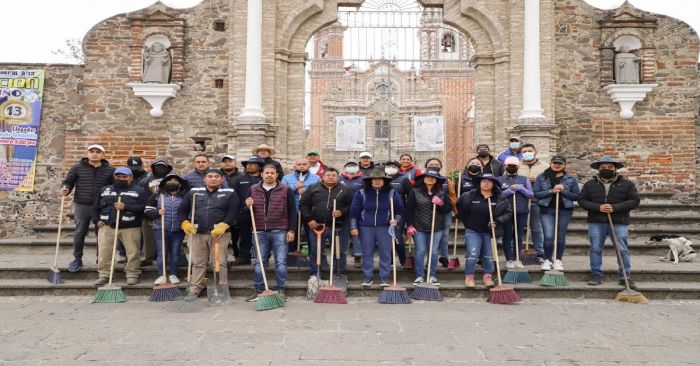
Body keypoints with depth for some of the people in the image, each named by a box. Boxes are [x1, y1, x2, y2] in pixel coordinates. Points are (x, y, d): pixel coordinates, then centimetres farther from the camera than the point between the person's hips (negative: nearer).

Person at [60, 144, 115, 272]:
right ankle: (77, 259, 19)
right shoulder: (77, 167, 5)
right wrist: (65, 189, -13)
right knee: (79, 233, 4)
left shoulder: (110, 170, 5)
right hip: (81, 206, 0)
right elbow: (68, 181, 9)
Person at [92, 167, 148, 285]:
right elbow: (95, 207, 22)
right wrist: (97, 220, 6)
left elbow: (144, 208, -10)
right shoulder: (104, 190, 17)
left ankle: (132, 275, 8)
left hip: (130, 227, -3)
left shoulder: (139, 191, 2)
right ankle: (103, 275, 10)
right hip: (107, 226, 3)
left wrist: (126, 207, -19)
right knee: (104, 251, -1)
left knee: (133, 252, -3)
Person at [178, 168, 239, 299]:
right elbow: (182, 210, 14)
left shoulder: (230, 193, 2)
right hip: (197, 234, 3)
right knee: (197, 263, 11)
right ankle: (194, 289, 21)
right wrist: (185, 223, -2)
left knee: (219, 262, -1)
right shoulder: (194, 192, 12)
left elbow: (233, 212, -8)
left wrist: (222, 226, -20)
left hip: (219, 233, -3)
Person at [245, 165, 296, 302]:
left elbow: (292, 211, 2)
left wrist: (291, 230, -4)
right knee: (259, 262, 8)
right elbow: (247, 212, 15)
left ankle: (281, 291, 9)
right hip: (260, 232, 3)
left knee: (281, 262, -2)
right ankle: (259, 290, 19)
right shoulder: (253, 189, 9)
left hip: (279, 232, -3)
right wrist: (248, 206, -8)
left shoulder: (286, 190, 1)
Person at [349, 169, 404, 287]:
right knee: (367, 253, 5)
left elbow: (400, 209, 9)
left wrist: (396, 220, -8)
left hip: (385, 227, 0)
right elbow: (354, 211, 2)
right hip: (366, 227, 0)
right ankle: (367, 277, 15)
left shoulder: (392, 193, 4)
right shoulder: (361, 193, 1)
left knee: (385, 253, 2)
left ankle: (384, 277, 11)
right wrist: (353, 227, -1)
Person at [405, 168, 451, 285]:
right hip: (419, 227, -2)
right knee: (420, 251, 1)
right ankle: (419, 276, 12)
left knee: (433, 252, 7)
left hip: (436, 228, 2)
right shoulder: (415, 192, -2)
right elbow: (409, 209, -2)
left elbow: (448, 209, 7)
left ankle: (432, 276, 20)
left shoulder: (442, 193, 6)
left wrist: (441, 204, -13)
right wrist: (410, 225, -6)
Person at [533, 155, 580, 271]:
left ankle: (558, 260, 22)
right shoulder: (541, 177, 4)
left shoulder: (571, 179, 7)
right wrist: (551, 191, -14)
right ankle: (547, 260, 7)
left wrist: (563, 191, -11)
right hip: (547, 210, -1)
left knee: (561, 236, 8)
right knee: (548, 236, -9)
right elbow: (536, 193, -3)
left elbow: (576, 196, 4)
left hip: (565, 210, 2)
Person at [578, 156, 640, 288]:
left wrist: (615, 208, -15)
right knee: (595, 249, 3)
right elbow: (582, 200, 3)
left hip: (619, 222, -1)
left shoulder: (627, 184, 3)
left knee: (622, 250, 0)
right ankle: (596, 275, 12)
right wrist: (598, 207, -13)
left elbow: (634, 201, -2)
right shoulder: (590, 184, 7)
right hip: (596, 222, 1)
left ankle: (625, 277, 9)